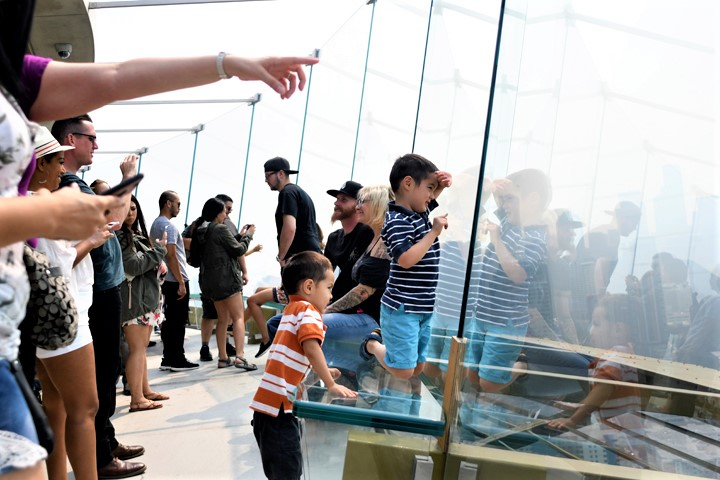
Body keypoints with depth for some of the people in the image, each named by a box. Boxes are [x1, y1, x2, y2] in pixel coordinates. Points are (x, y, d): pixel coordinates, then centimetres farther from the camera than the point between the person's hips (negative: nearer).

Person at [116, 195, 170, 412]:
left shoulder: (137, 234, 17)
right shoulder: (119, 236, -11)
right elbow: (134, 266, -19)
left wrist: (159, 263, 5)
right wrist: (158, 249, -9)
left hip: (148, 297, 9)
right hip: (133, 298, -9)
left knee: (141, 348, 14)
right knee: (136, 349, -8)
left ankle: (145, 390, 21)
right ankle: (137, 399, -5)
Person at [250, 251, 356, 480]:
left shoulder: (292, 309, 19)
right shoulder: (308, 311, -8)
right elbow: (311, 348, -24)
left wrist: (321, 371, 21)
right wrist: (331, 385, -17)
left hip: (269, 406, 9)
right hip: (279, 408, -9)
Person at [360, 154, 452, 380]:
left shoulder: (420, 213, 9)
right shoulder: (398, 221, -18)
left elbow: (430, 199, 32)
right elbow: (406, 259, -30)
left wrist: (442, 183, 10)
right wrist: (435, 231, -21)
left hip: (423, 308, 9)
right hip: (402, 310, -9)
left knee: (417, 368, 14)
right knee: (403, 372, -2)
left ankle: (383, 337, 33)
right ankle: (373, 344, 23)